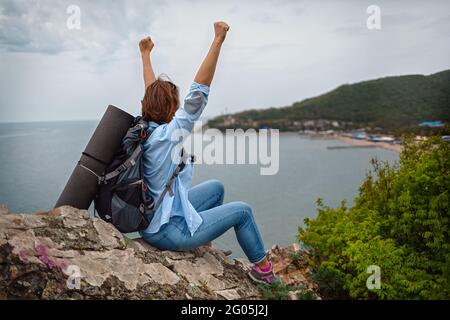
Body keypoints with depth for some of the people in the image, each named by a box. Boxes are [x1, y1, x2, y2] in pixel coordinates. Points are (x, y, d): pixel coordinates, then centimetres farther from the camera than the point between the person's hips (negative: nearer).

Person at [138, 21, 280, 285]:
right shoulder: (168, 134, -23)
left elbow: (152, 91, 15)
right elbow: (199, 90, -29)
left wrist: (146, 54, 27)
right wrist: (218, 40, -28)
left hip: (154, 218, 9)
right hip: (169, 232, -9)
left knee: (217, 187, 23)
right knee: (242, 210, 8)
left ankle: (204, 245, 33)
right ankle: (263, 269, 26)